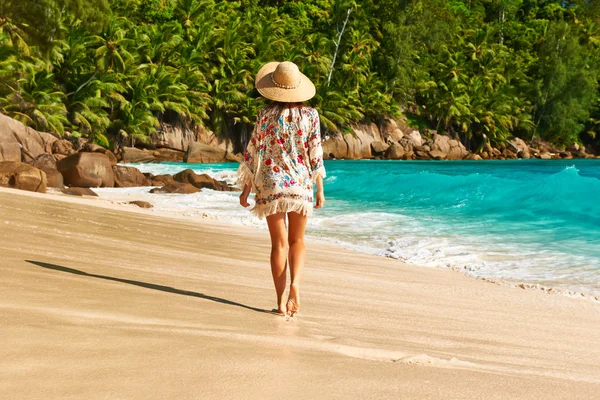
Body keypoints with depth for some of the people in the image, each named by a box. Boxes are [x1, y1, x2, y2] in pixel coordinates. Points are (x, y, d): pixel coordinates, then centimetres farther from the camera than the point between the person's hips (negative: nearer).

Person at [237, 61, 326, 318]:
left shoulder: (266, 115, -4)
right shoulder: (310, 115, -3)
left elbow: (254, 152, -1)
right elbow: (315, 155, -2)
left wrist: (246, 189, 7)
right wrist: (320, 189, 8)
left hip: (271, 185, 0)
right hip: (301, 185, 1)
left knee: (279, 244, 6)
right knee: (297, 241, 17)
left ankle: (281, 302, 5)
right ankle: (295, 283, -7)